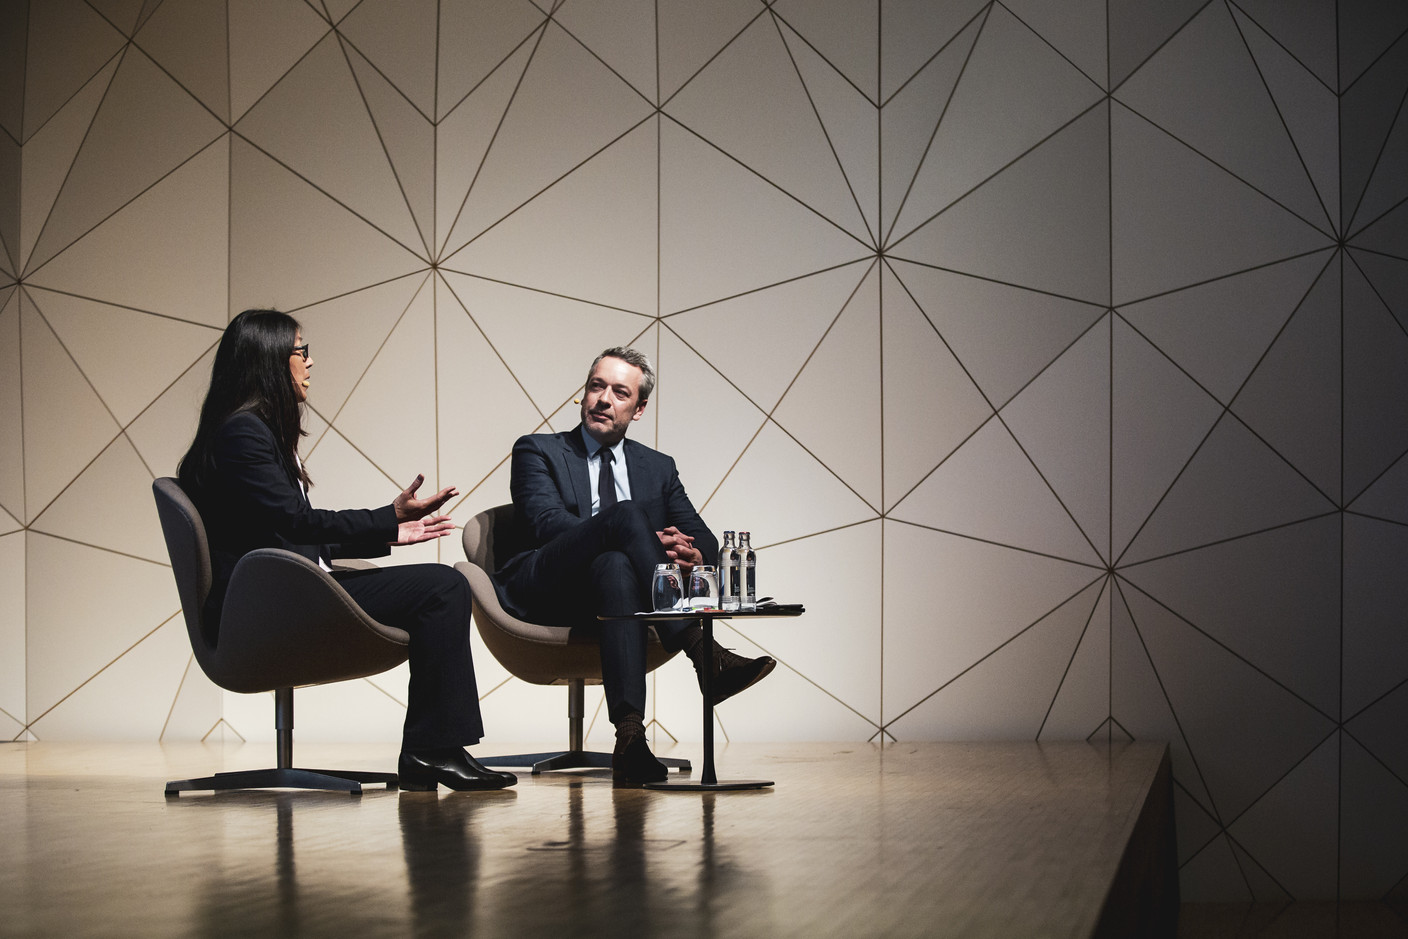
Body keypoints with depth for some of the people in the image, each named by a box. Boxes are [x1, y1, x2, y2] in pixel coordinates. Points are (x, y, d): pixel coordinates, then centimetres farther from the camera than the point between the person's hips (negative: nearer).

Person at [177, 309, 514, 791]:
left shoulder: (257, 429, 23)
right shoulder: (242, 431, -10)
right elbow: (291, 521, -19)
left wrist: (386, 534, 17)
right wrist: (387, 519, -18)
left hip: (279, 597, 10)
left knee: (446, 586, 0)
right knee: (442, 586, -17)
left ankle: (426, 755, -6)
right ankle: (432, 750, -14)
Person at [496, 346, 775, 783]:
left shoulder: (658, 467, 24)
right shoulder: (537, 451, 13)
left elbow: (704, 539, 14)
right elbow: (547, 523, -7)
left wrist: (694, 556, -15)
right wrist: (647, 541, -21)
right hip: (545, 591, -2)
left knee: (615, 565, -38)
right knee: (626, 514, -29)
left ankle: (630, 735, -54)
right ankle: (702, 652, -42)